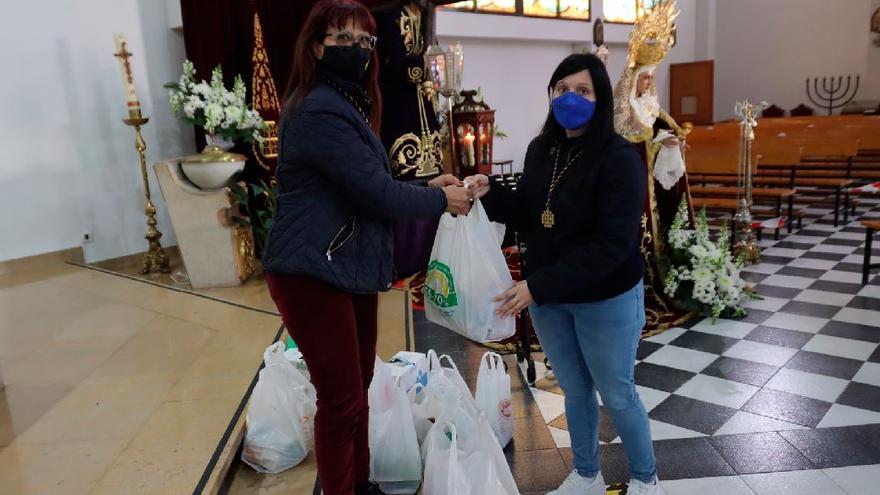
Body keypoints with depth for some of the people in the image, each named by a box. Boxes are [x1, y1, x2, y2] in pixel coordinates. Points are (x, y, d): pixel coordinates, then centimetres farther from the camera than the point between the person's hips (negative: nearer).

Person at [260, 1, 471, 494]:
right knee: (343, 398, 0)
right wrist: (442, 201, -7)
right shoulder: (320, 112, -19)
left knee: (358, 388, 19)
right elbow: (376, 192, -21)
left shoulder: (349, 105, 15)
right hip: (314, 275, -10)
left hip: (349, 269, 10)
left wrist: (427, 187, 6)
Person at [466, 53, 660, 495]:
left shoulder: (619, 159, -19)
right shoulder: (541, 149, 1)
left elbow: (611, 245, -25)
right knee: (575, 390, 20)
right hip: (548, 299, 5)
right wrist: (490, 194, -11)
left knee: (617, 395, 12)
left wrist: (538, 286, -28)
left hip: (607, 301, -5)